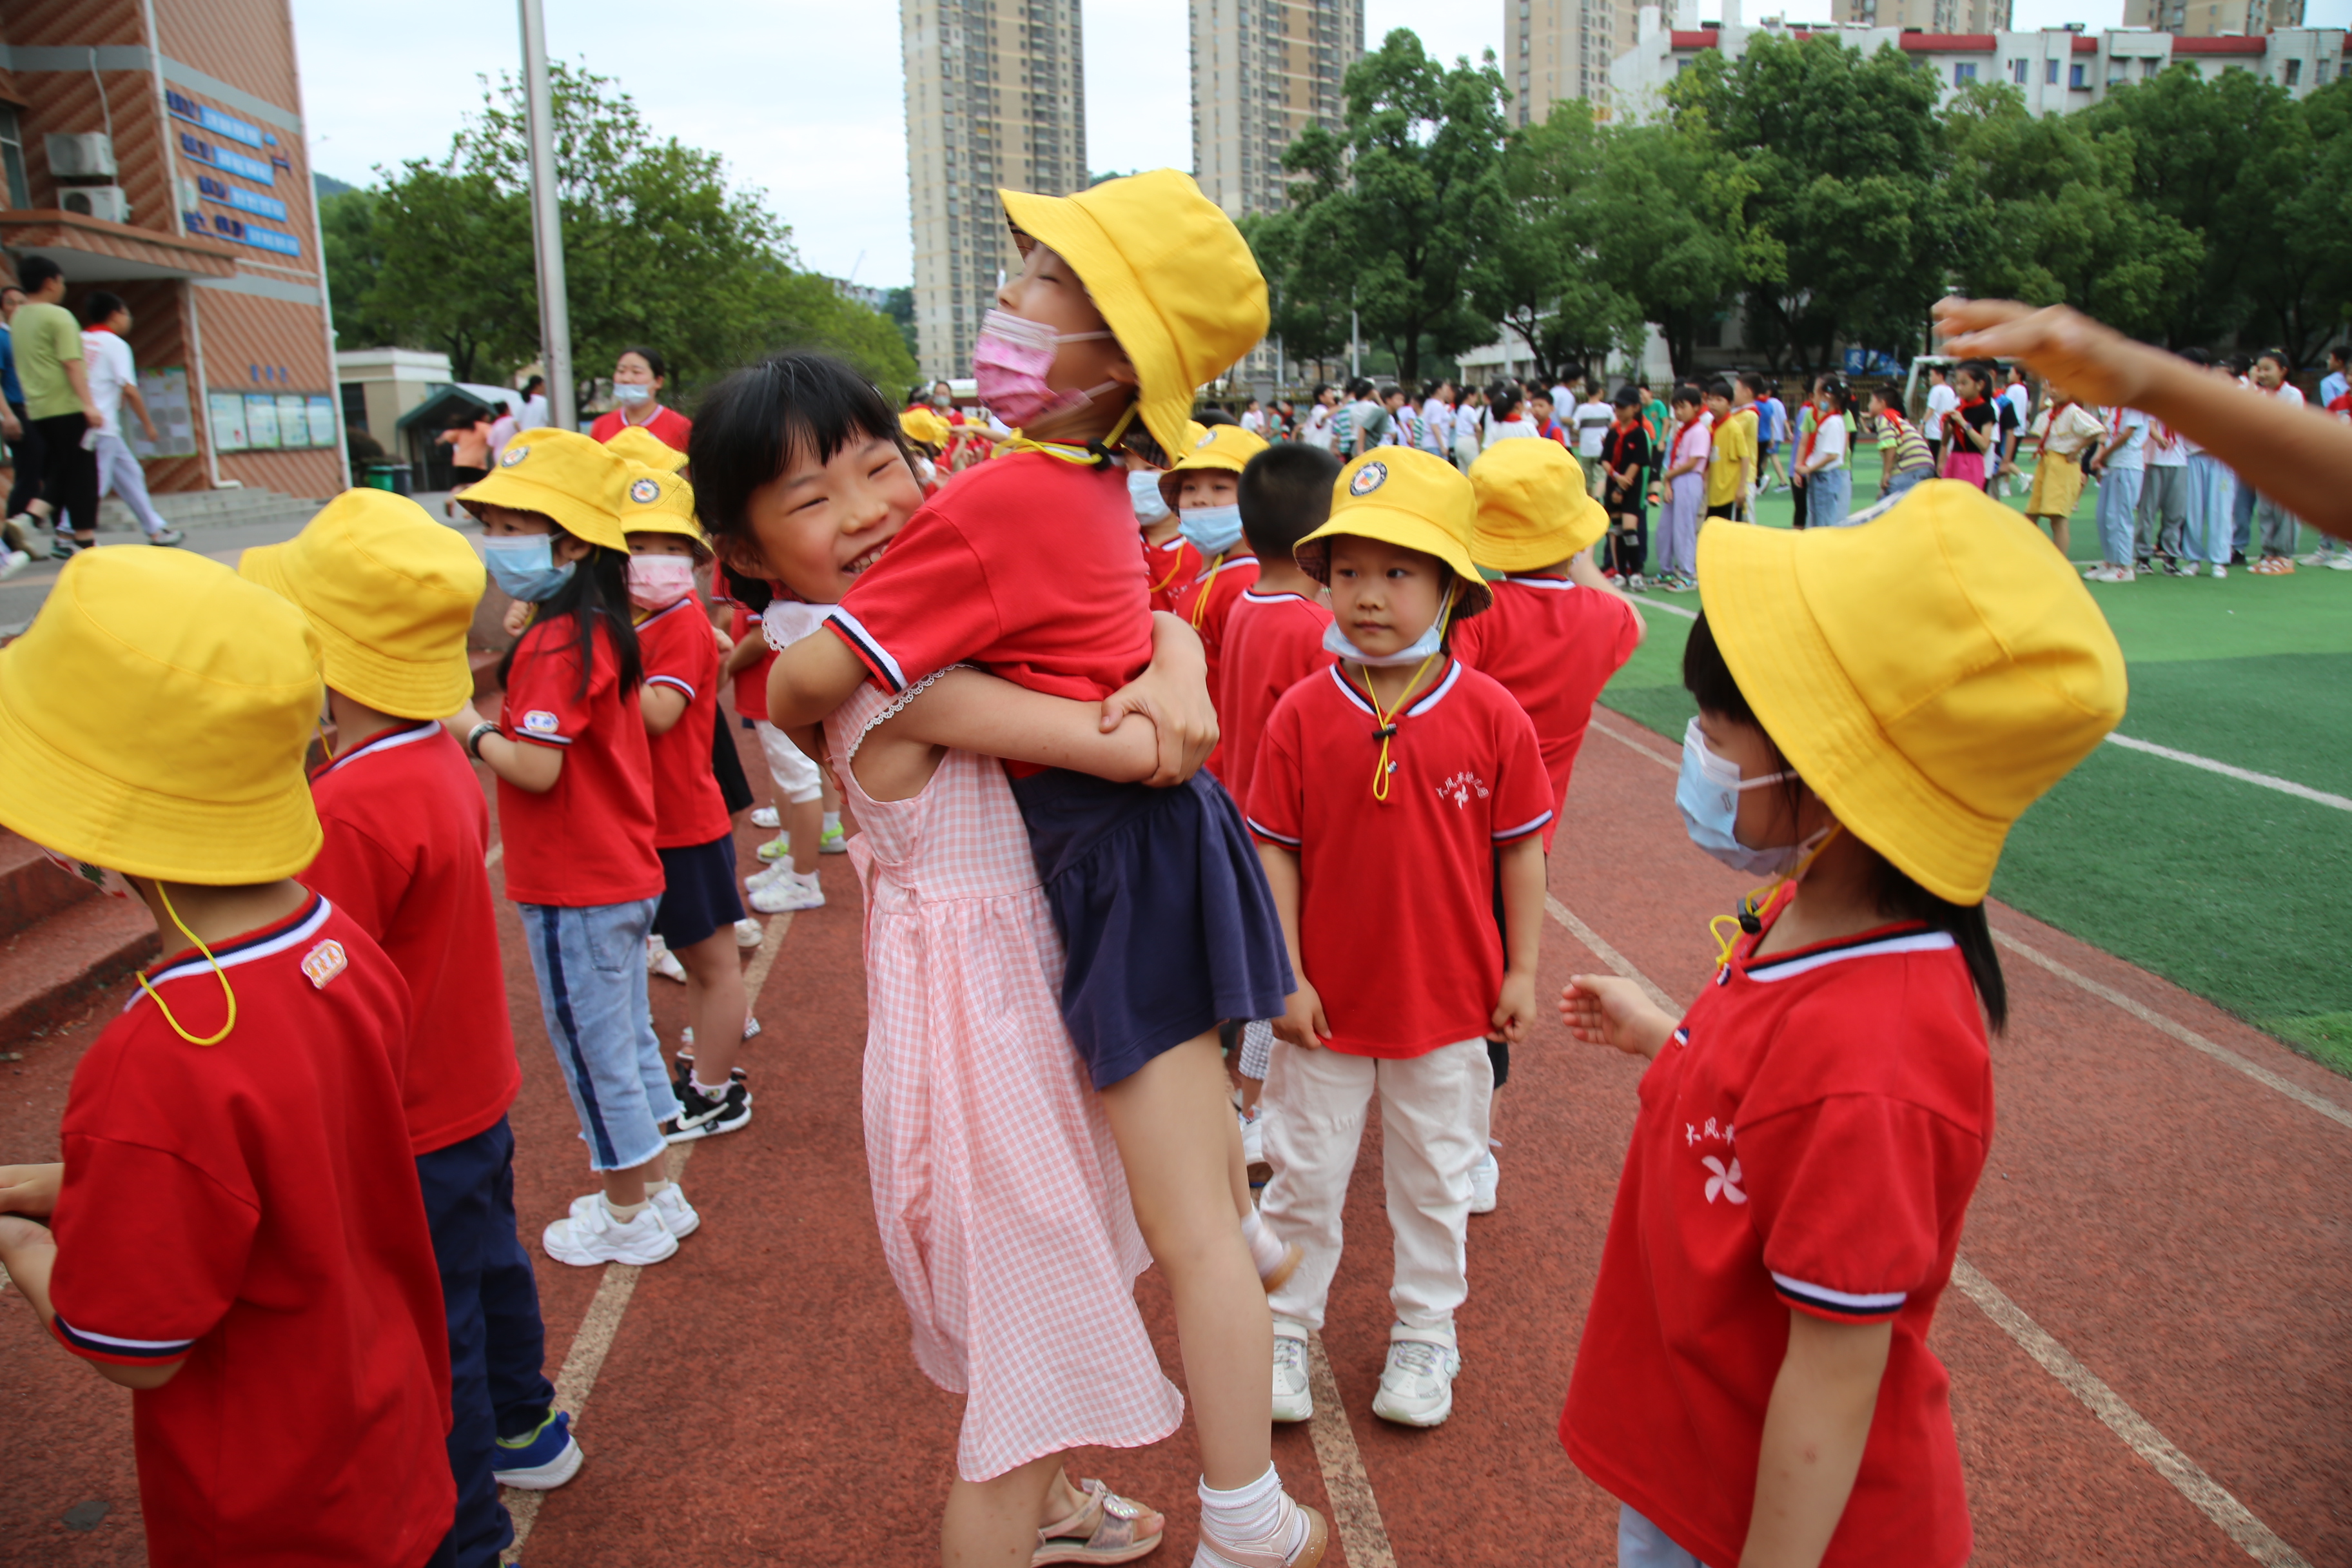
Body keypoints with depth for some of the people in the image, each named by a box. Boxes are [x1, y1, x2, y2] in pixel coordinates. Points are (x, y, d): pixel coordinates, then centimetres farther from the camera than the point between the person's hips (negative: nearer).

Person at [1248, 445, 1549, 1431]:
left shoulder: (1490, 715, -11)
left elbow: (1522, 848, -2)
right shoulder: (1301, 715, -11)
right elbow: (1275, 852, -6)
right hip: (1328, 1002, 0)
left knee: (1435, 1182, 18)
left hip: (1450, 1002, 0)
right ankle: (1284, 1329, 35)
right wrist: (1285, 975, -9)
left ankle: (1425, 1334, 38)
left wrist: (1521, 971, 0)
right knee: (1303, 1176, 15)